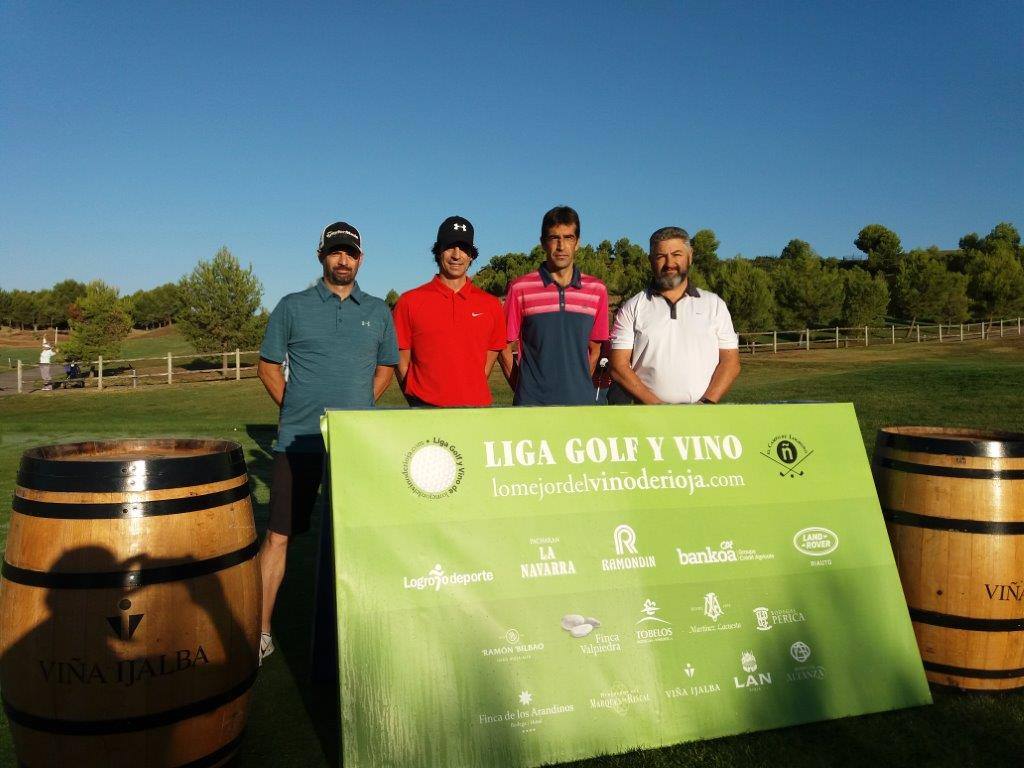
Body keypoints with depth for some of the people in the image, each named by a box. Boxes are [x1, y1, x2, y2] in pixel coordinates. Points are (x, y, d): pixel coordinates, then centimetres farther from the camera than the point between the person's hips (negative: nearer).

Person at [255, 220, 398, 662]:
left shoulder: (378, 312, 10)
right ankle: (260, 632, 9)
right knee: (278, 536, -2)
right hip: (299, 441, -2)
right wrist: (294, 408, -1)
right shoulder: (292, 307, 3)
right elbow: (268, 367, 8)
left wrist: (360, 407, 7)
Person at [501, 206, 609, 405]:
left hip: (581, 403, 2)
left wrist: (577, 388, 9)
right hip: (532, 403, -2)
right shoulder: (520, 289, -2)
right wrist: (523, 390, 2)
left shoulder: (597, 290, 6)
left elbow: (594, 350, 13)